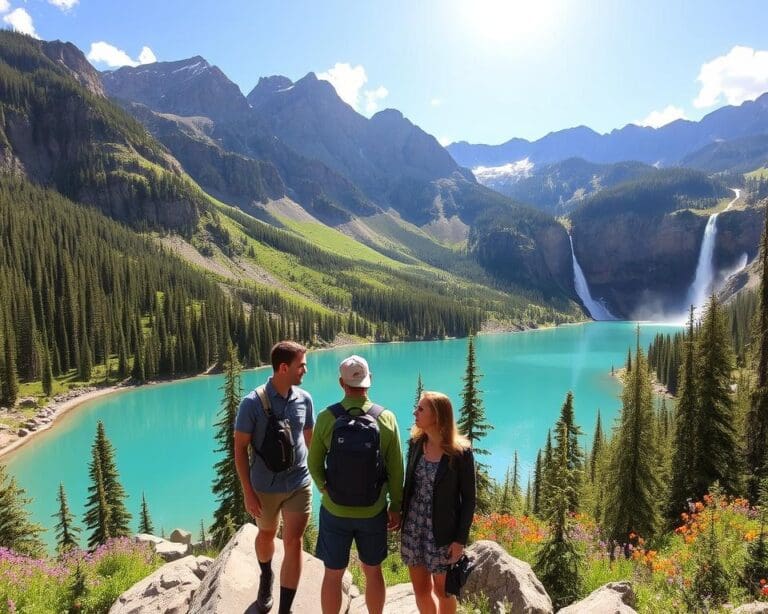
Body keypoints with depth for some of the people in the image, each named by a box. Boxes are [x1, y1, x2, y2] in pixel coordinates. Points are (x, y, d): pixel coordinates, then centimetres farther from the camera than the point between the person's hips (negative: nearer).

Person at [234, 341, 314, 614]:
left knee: (293, 543, 0)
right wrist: (247, 492, -10)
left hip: (299, 484, 1)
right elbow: (240, 448, -10)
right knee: (266, 534, 22)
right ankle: (266, 578, 53)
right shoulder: (253, 402, -18)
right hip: (265, 487, -1)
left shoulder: (304, 399, -9)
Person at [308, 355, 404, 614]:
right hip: (373, 512, 1)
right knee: (373, 572, 23)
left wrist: (326, 489, 9)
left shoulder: (326, 418, -17)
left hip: (334, 512, -1)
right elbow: (396, 470, -8)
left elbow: (314, 465, -8)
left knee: (333, 575, 19)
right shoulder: (386, 418, -15)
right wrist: (396, 507, 5)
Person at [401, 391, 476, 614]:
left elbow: (468, 499, -10)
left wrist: (460, 539, -10)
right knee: (421, 590, 16)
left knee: (442, 590, 16)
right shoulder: (415, 443, -3)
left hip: (442, 532, -4)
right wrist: (402, 517, 10)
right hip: (413, 528, 4)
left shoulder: (460, 452, -16)